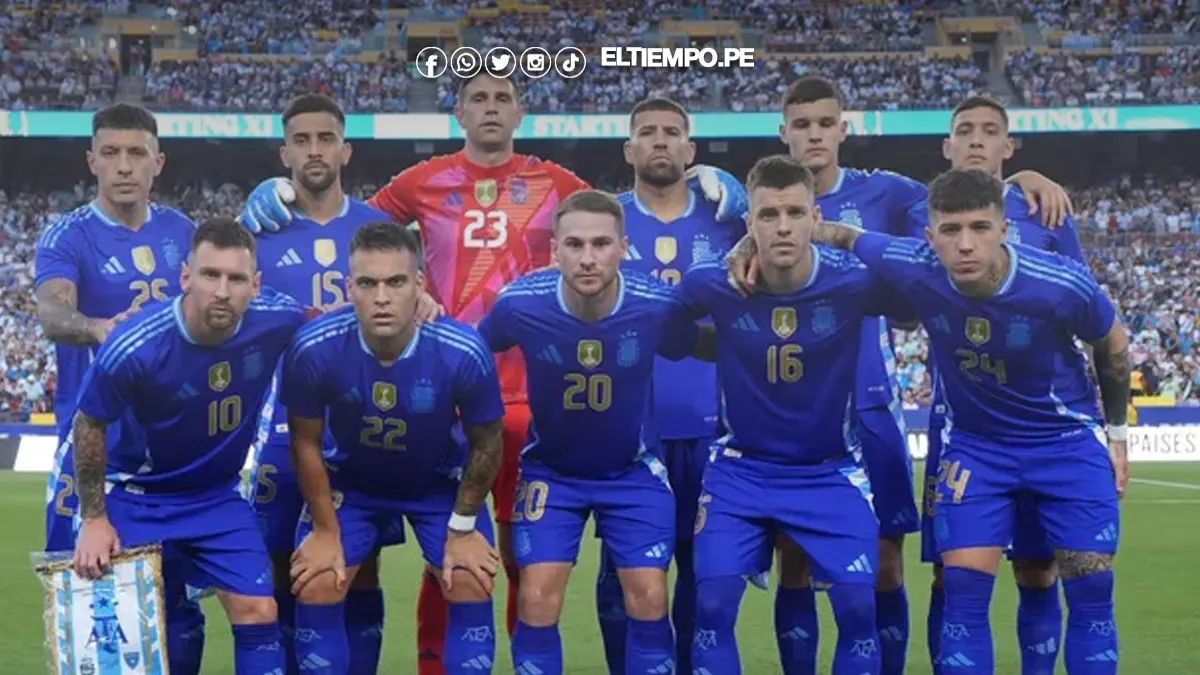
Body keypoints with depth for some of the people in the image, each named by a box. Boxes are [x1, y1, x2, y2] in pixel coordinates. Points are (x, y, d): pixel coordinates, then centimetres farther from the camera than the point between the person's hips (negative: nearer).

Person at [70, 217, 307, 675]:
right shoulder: (133, 347, -30)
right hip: (138, 498, -2)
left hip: (219, 496, 3)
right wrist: (94, 518, -8)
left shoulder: (277, 320, -21)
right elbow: (88, 425, -12)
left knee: (258, 612, -7)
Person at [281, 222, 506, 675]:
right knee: (316, 589, -8)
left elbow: (485, 444, -13)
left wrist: (463, 526, -7)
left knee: (471, 587, -10)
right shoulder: (314, 349, -32)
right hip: (349, 480, 0)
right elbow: (306, 443, -13)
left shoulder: (463, 352, -33)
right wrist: (325, 529, -7)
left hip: (441, 482, 0)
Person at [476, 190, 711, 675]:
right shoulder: (520, 303, -24)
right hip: (550, 469, 0)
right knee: (537, 599, -8)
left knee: (648, 599, -5)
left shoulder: (657, 305, -24)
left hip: (633, 470, 0)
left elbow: (703, 348, -1)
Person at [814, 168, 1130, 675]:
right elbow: (840, 235, -5)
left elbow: (1112, 345, -3)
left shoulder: (1060, 285, -26)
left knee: (1091, 591, -2)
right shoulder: (912, 270, -23)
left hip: (1069, 441, -1)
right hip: (974, 444, 1)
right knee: (964, 588, -8)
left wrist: (1116, 433, 7)